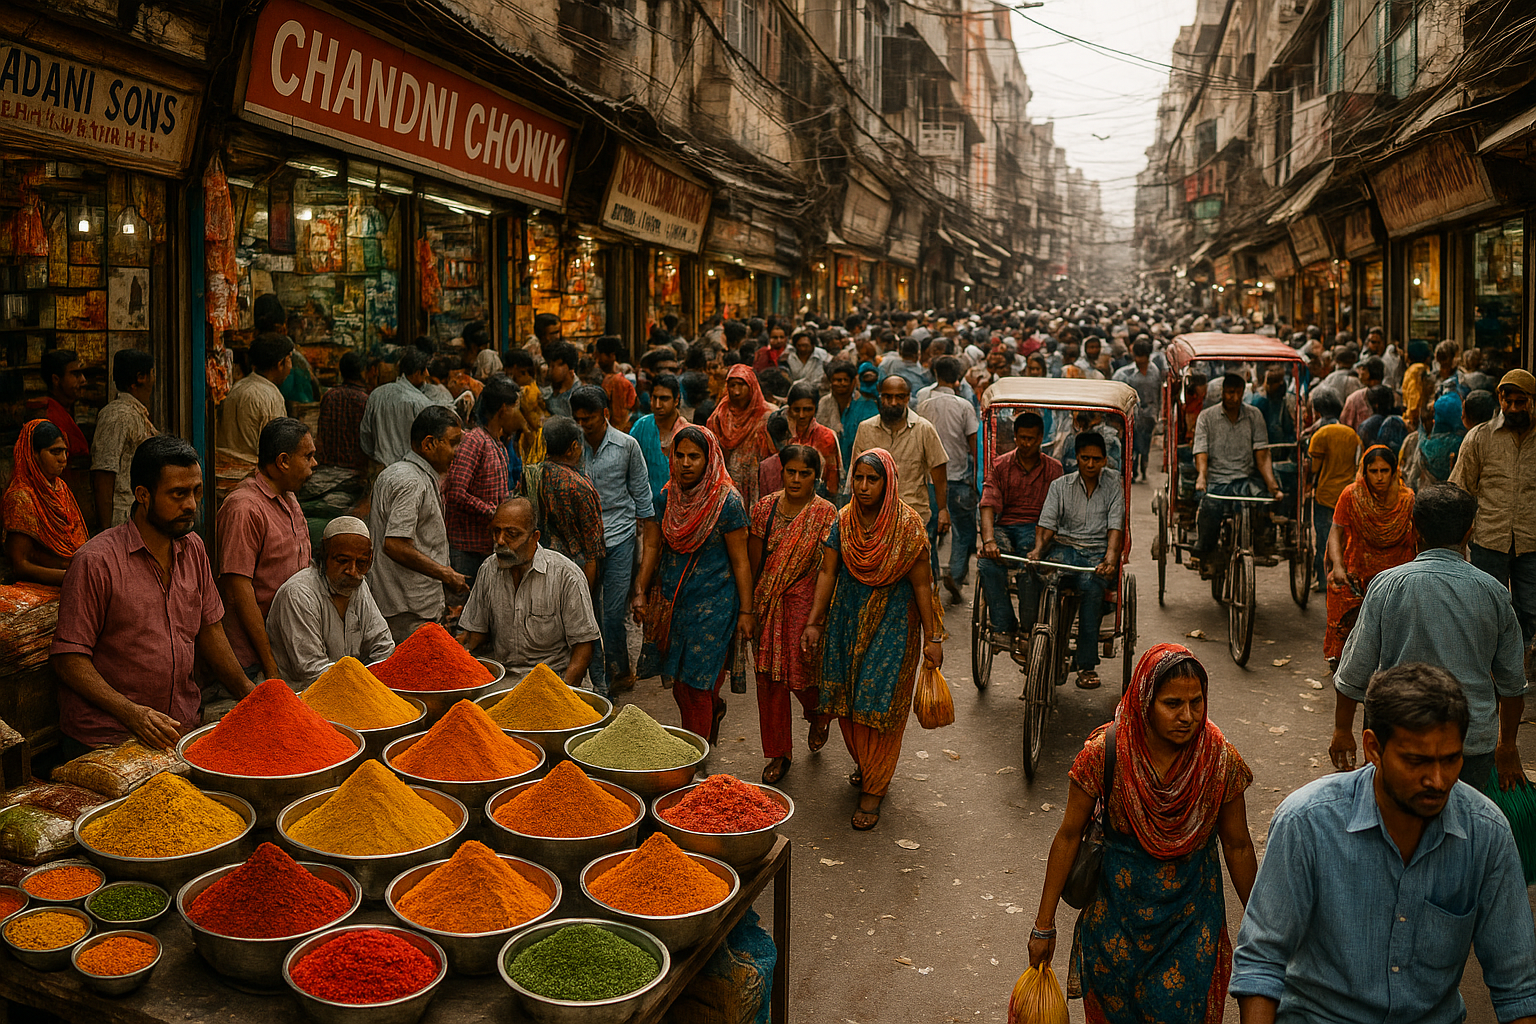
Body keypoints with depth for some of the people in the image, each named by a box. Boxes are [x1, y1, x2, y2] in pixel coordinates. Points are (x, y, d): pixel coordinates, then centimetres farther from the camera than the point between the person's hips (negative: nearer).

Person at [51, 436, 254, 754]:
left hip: (184, 729, 5)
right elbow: (68, 658, -10)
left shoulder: (192, 548, 10)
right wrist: (131, 713, -21)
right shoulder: (96, 561, -11)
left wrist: (248, 692, 8)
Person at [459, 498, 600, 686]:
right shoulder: (488, 570, 7)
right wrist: (461, 647, -6)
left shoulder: (566, 575, -9)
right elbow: (476, 628, 17)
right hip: (501, 676, 5)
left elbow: (583, 643, -8)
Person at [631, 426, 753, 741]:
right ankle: (715, 711, 42)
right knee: (677, 682, 12)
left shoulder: (727, 502, -12)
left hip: (713, 604, -5)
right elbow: (653, 546, 10)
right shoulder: (667, 496, 3)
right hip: (671, 602, 5)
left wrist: (746, 611, -9)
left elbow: (740, 562, -9)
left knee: (697, 685, -3)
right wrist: (640, 593, 4)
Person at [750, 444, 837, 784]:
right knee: (769, 677, 6)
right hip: (768, 602, 3)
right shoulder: (765, 507, 4)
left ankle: (819, 712, 33)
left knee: (801, 671, -4)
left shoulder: (826, 514, -6)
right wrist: (749, 606, 7)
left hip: (806, 601, -3)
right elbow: (753, 561, 8)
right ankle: (779, 752, 21)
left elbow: (828, 568, -7)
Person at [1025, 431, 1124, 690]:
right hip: (1064, 548, 1)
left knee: (1091, 586, -36)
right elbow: (1047, 524, 3)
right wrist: (1037, 549, -20)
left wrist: (1110, 558, -21)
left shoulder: (1113, 488, 14)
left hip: (1098, 552, -1)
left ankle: (1087, 665, -28)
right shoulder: (1060, 486, 15)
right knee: (1031, 576, -35)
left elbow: (1115, 528, 0)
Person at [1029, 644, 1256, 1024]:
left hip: (1191, 920, 0)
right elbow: (1069, 836, -11)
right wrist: (1044, 926, -6)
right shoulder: (1104, 753, -21)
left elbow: (1238, 847, -3)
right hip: (1116, 915, 0)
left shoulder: (1221, 760, -17)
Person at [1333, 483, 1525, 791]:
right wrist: (1507, 746, 24)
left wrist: (1342, 730, 10)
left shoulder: (1388, 585, -8)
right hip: (1475, 740, 2)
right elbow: (1513, 683, 9)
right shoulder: (1493, 592, -1)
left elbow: (1354, 672, -5)